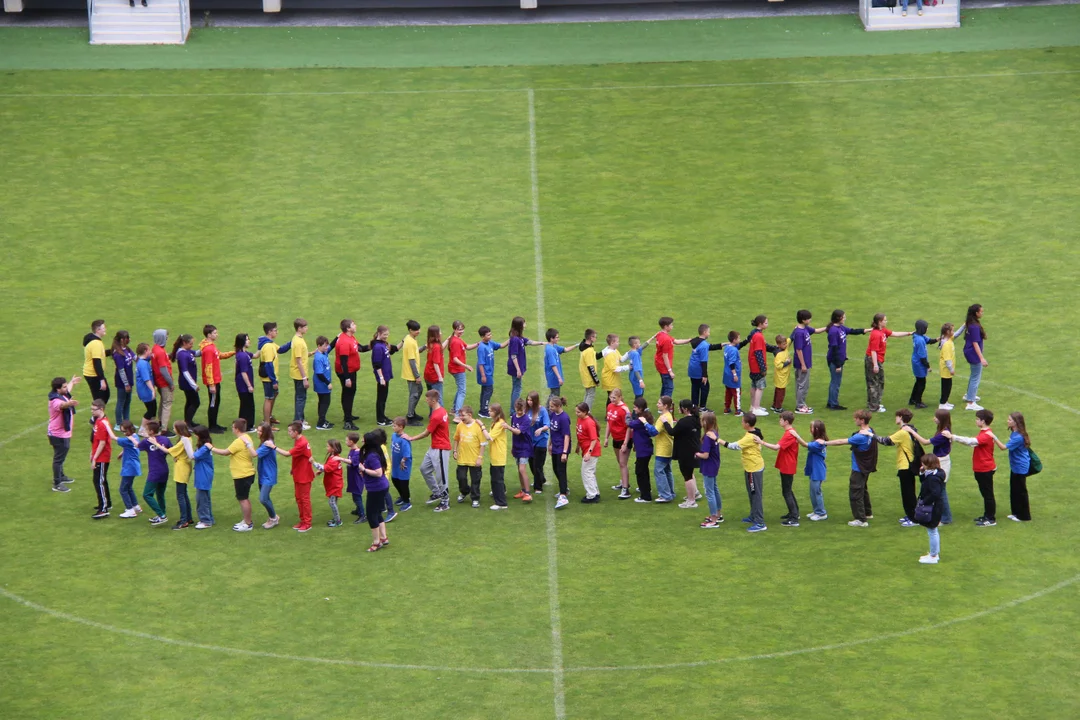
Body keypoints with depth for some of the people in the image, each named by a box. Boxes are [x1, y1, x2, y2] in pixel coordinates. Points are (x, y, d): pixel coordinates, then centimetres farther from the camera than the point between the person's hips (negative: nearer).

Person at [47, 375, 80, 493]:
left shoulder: (62, 395, 2)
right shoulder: (55, 400, -29)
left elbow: (67, 390, 29)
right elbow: (62, 405, -55)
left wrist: (72, 382, 49)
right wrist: (69, 403, -77)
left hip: (64, 433, 10)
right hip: (58, 435, -10)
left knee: (61, 456, 27)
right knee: (59, 458, -3)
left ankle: (61, 476, 45)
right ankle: (57, 484, 4)